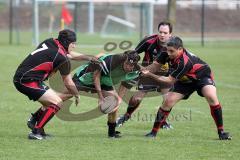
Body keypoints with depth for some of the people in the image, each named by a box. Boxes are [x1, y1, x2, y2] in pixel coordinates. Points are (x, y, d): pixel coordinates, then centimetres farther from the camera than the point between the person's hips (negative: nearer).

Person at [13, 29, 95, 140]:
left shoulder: (50, 42, 10)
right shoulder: (62, 58, -13)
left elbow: (69, 54, 29)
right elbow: (68, 83, -2)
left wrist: (88, 58, 28)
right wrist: (77, 95, 16)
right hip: (27, 80, -10)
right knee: (57, 102, -11)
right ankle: (36, 132, -12)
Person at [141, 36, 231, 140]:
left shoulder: (184, 62, -39)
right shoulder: (167, 53, -21)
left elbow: (170, 80, -32)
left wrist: (150, 75, -34)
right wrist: (143, 69, -25)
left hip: (202, 76, -6)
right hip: (185, 80, 6)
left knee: (211, 97, -31)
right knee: (168, 101, -10)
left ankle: (221, 132, -22)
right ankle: (154, 132, 2)